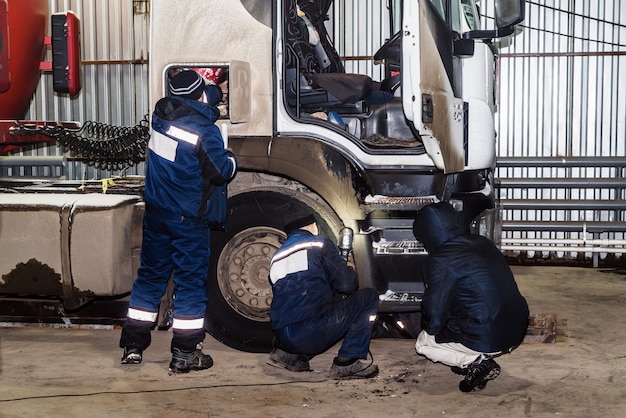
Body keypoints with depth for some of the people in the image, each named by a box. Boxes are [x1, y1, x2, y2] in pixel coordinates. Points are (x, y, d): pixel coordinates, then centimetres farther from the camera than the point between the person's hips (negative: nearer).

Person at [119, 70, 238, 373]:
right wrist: (231, 159, 6)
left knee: (150, 275, 15)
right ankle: (185, 354, 6)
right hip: (188, 219, -6)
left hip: (156, 212, 6)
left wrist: (217, 91, 34)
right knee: (191, 281, 3)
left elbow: (194, 103, 22)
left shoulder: (162, 113, 2)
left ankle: (133, 345, 20)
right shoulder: (205, 131, -17)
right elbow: (220, 172, -15)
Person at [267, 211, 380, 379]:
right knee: (368, 297, 6)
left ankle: (288, 353, 17)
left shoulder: (277, 256, 22)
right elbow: (346, 284, -4)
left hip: (283, 337, 8)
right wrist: (350, 270, 18)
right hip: (312, 334, -7)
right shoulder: (319, 244, 3)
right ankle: (347, 362, -2)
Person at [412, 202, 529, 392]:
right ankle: (483, 356, 13)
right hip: (517, 330, 7)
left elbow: (434, 315, -11)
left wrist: (428, 329, 13)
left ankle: (476, 362, -2)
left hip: (488, 339, -7)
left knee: (423, 342, 16)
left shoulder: (440, 262, -15)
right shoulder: (482, 243, 8)